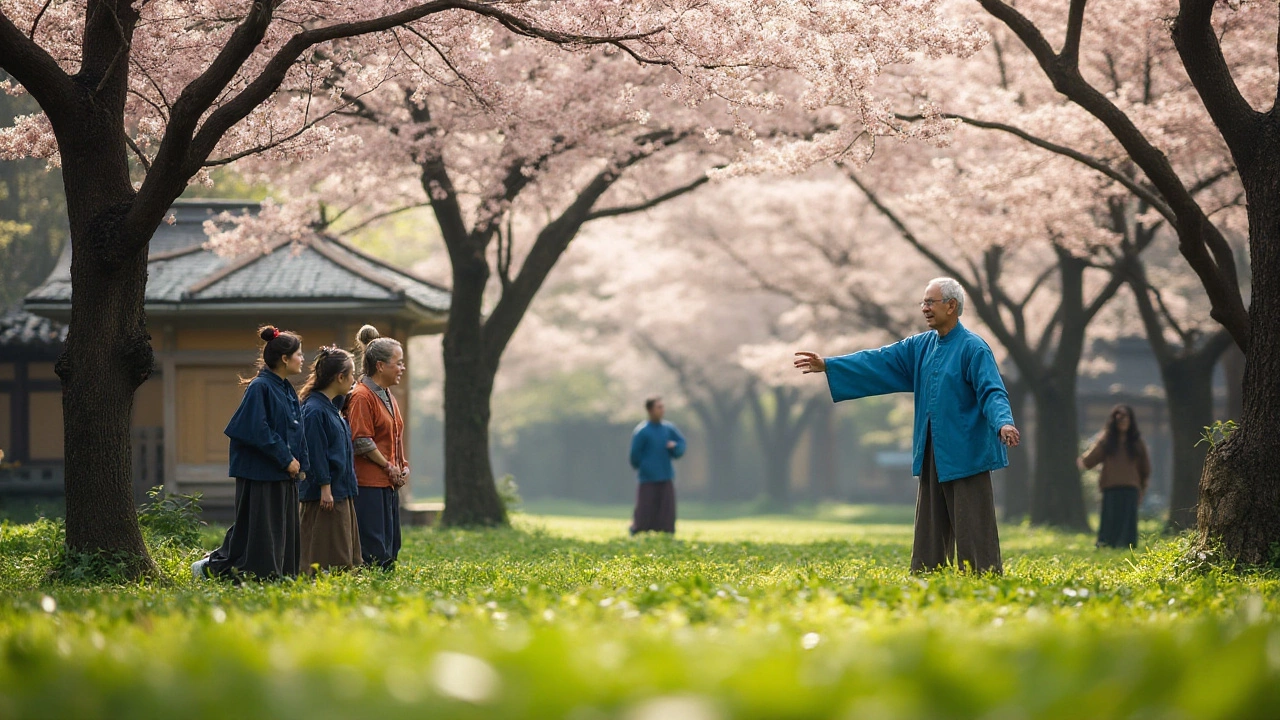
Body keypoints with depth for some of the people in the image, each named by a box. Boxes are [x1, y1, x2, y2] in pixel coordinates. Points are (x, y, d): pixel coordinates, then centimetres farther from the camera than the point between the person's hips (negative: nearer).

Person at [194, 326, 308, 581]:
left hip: (284, 475, 9)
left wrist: (299, 464, 6)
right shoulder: (260, 387, -14)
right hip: (261, 475, -9)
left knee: (283, 529, 10)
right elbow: (257, 431, -21)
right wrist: (286, 459, -17)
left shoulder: (287, 390, 14)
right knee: (259, 528, -5)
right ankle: (213, 566, 6)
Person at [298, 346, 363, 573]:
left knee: (342, 559, 11)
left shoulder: (331, 406, 13)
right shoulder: (315, 410, -16)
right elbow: (315, 452, -18)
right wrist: (325, 487, -19)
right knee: (325, 557, -7)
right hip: (326, 493, -10)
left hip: (341, 490, 10)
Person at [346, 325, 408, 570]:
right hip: (369, 484, -10)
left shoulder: (387, 396, 17)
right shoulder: (362, 396, -13)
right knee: (374, 550, -10)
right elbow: (362, 442, -18)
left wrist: (403, 467, 9)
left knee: (390, 547, 11)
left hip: (389, 484, 10)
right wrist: (388, 467, -12)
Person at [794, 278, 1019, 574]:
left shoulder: (973, 348, -11)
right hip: (932, 456, 8)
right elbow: (880, 361, 13)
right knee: (930, 529, 11)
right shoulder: (921, 346, 12)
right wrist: (827, 365, 10)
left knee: (972, 530, -6)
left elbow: (992, 392, -20)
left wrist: (1004, 423, -39)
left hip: (965, 455, -8)